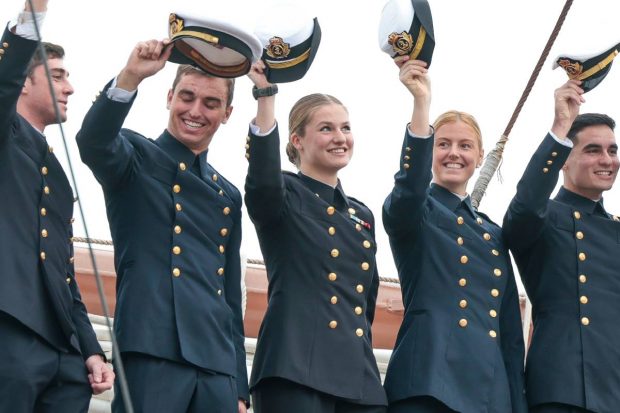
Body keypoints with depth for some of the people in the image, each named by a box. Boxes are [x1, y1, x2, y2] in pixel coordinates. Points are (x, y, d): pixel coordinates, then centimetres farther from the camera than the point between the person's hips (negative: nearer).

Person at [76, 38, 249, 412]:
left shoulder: (228, 196, 23)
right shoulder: (137, 158, 8)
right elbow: (93, 142, -16)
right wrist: (131, 77, -31)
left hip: (217, 367, 6)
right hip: (151, 354, -5)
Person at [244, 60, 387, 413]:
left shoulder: (362, 215, 23)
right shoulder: (284, 196, 4)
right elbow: (263, 181, -21)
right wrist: (266, 95, -28)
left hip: (359, 374, 6)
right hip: (296, 370, -6)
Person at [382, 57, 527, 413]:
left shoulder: (494, 234, 23)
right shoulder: (410, 213, 8)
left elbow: (511, 329, 19)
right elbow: (409, 189, -19)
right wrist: (422, 103, -28)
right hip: (428, 382, -5)